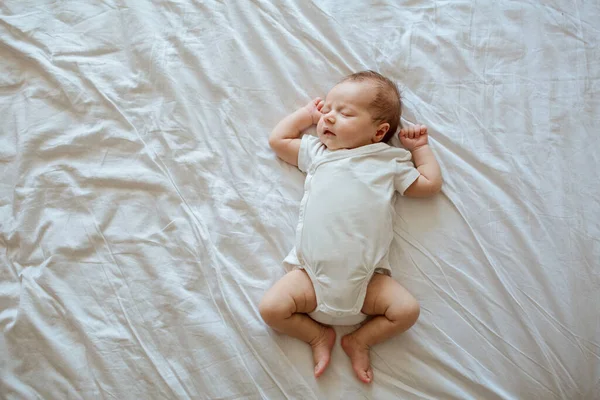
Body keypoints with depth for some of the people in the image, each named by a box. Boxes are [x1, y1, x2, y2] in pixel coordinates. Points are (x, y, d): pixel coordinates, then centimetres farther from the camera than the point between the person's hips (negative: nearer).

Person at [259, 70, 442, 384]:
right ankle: (318, 335, 9)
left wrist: (420, 147, 18)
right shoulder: (316, 152, 16)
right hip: (312, 273, 1)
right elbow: (278, 139, 25)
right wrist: (307, 113, 26)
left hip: (366, 276, 0)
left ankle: (359, 341, 7)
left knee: (407, 310, -17)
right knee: (271, 308, -15)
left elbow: (430, 184, 18)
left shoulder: (390, 160, 11)